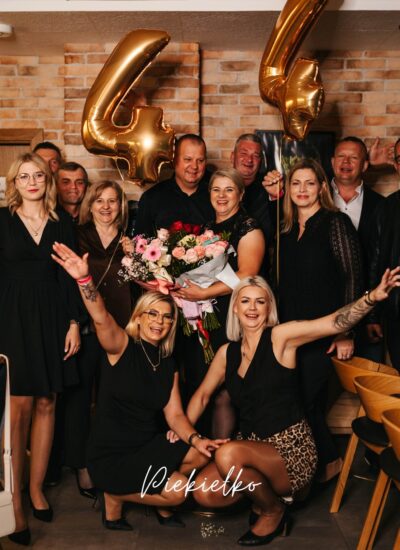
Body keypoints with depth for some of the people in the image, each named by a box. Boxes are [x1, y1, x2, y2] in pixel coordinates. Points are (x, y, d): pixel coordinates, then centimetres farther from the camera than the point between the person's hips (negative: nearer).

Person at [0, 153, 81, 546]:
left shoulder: (62, 224, 9)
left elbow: (69, 278, 8)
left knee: (46, 405, 6)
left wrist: (74, 324, 2)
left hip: (51, 321, 3)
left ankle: (36, 489, 19)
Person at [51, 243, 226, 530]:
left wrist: (195, 439, -16)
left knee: (203, 455, -11)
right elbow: (102, 319, -31)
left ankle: (159, 503, 14)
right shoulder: (122, 347, -10)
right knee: (178, 490, -18)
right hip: (110, 455, -6)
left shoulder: (169, 365, 7)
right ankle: (116, 496, 8)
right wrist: (85, 280, -49)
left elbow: (175, 415, 4)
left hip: (148, 447, 6)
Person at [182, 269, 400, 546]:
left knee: (227, 455, -31)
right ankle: (265, 491, 13)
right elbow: (203, 395, 19)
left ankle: (273, 511, -2)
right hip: (251, 445, 6)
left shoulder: (279, 336, -10)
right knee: (202, 493, -15)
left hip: (291, 449, -6)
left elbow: (336, 323, -23)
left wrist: (373, 296, -38)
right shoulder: (227, 352, 7)